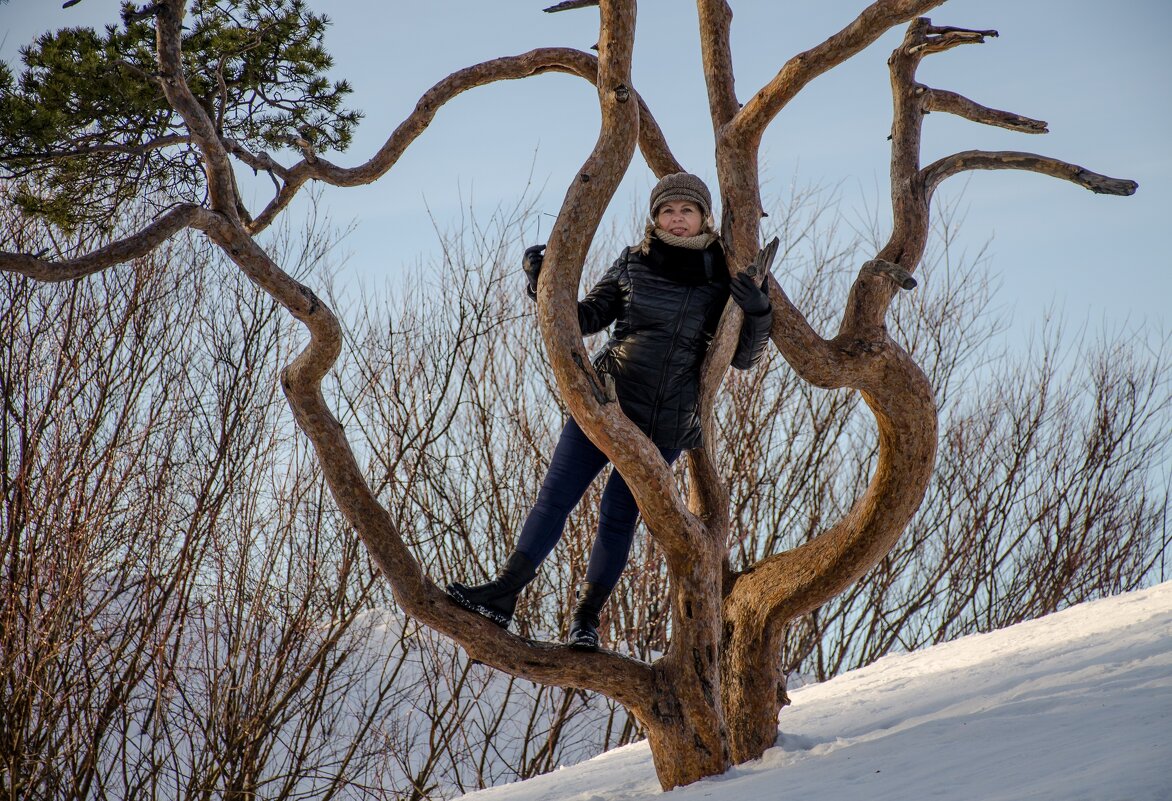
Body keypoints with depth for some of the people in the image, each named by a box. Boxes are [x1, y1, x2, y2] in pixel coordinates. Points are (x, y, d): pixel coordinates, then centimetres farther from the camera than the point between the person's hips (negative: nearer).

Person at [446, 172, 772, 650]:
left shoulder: (722, 284, 1)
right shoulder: (633, 266, 3)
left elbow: (743, 358, 2)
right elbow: (585, 318, 9)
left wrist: (758, 315, -17)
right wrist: (545, 286, -6)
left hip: (665, 427, -1)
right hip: (605, 401, 1)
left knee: (619, 517, 2)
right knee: (555, 496, -6)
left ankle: (587, 616, 15)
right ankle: (503, 594, -5)